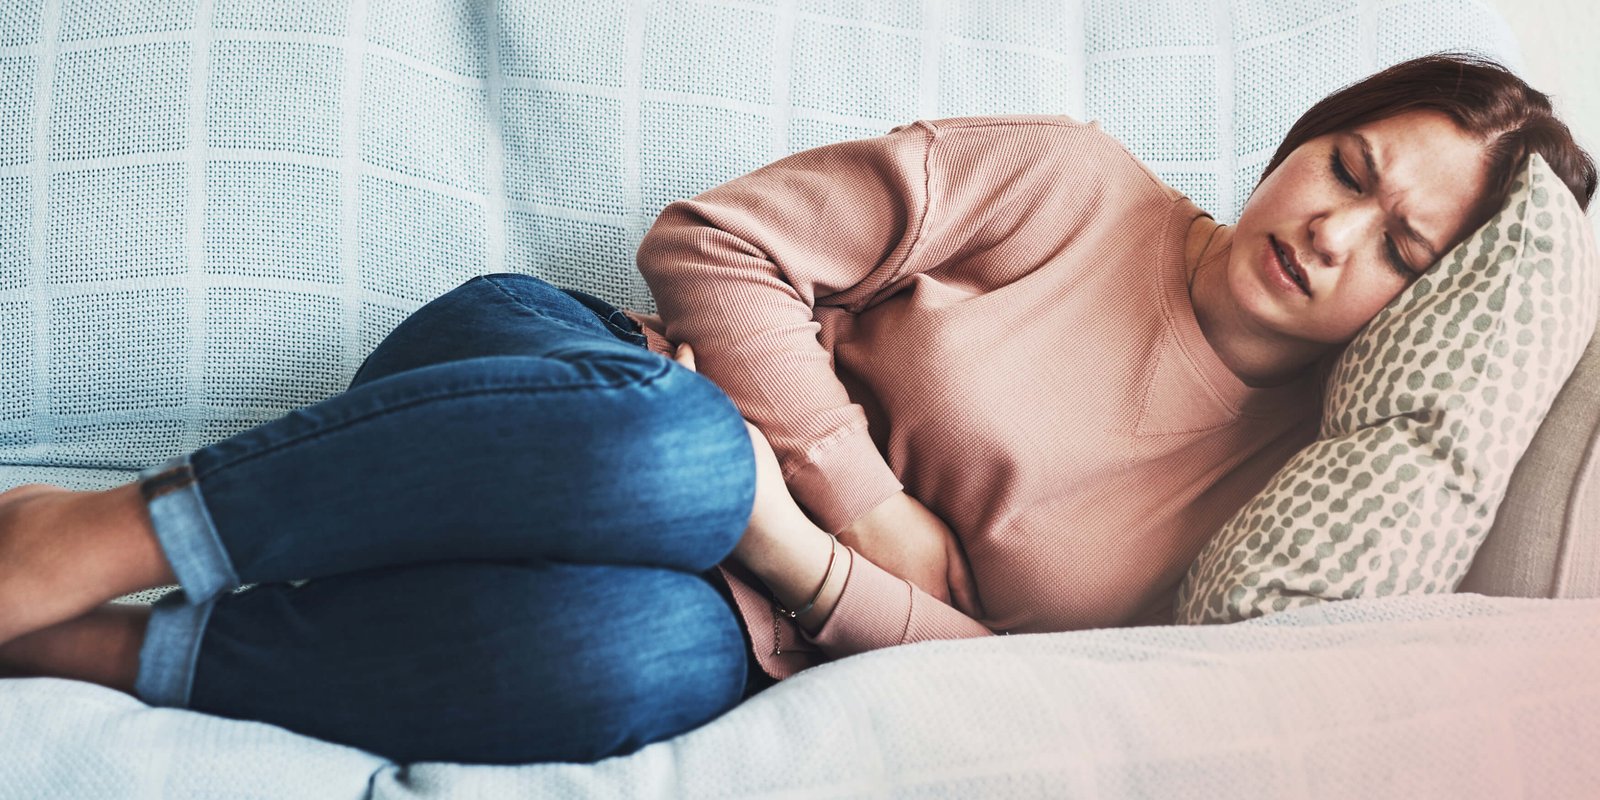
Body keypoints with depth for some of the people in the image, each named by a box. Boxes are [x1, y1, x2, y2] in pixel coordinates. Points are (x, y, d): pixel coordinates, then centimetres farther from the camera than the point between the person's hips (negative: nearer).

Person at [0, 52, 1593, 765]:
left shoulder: (1272, 487, 5)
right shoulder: (1073, 188, -1)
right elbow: (708, 241, -4)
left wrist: (800, 558, -19)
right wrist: (868, 496, -13)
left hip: (739, 619, 1)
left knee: (652, 660, -38)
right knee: (682, 451, -39)